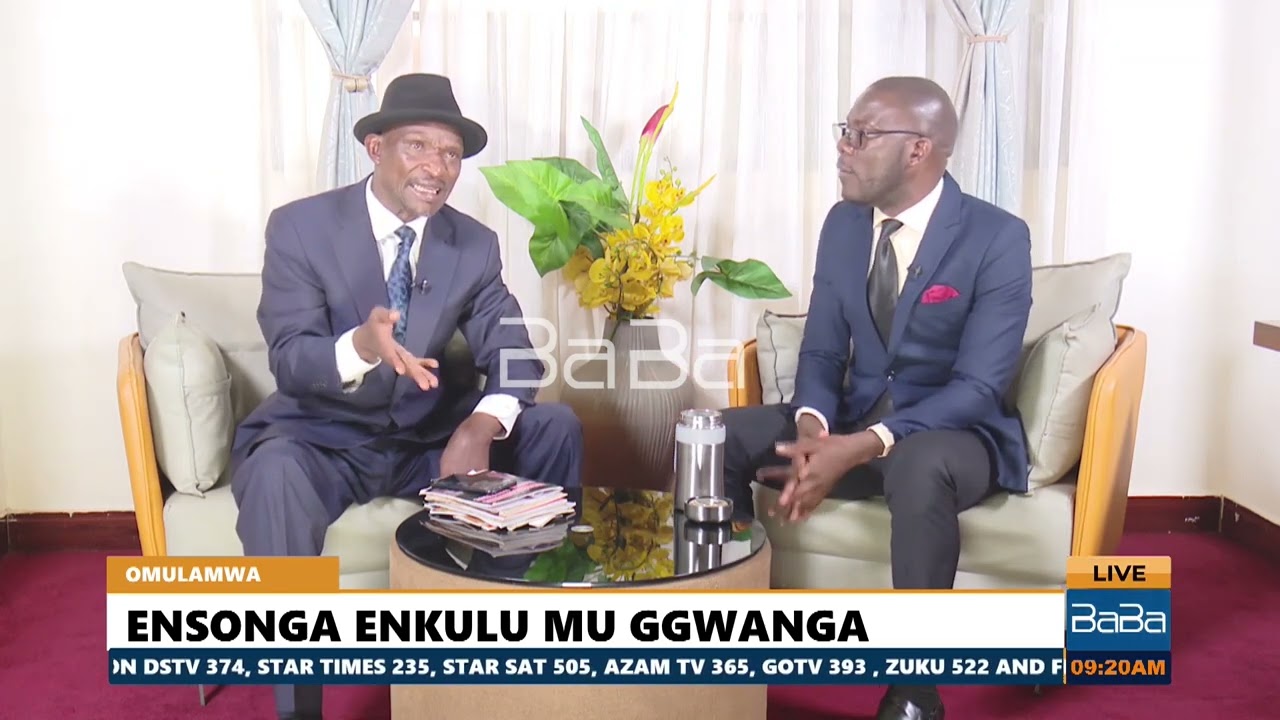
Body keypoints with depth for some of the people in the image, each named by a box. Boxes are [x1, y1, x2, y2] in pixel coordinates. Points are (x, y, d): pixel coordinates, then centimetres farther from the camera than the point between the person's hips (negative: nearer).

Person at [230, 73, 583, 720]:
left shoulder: (475, 244, 1)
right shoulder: (300, 226, -10)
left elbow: (513, 357, -7)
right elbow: (289, 361, -20)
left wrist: (481, 426, -29)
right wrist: (361, 347, -44)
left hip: (428, 440, 4)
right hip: (324, 439, -3)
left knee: (556, 427, -15)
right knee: (275, 471, -37)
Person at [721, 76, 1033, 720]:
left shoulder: (998, 237, -14)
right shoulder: (843, 223, 3)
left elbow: (979, 386, -20)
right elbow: (821, 350, 4)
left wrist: (863, 447, -32)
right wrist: (812, 427, -20)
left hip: (954, 434, -5)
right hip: (851, 421, 5)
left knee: (919, 468, -41)